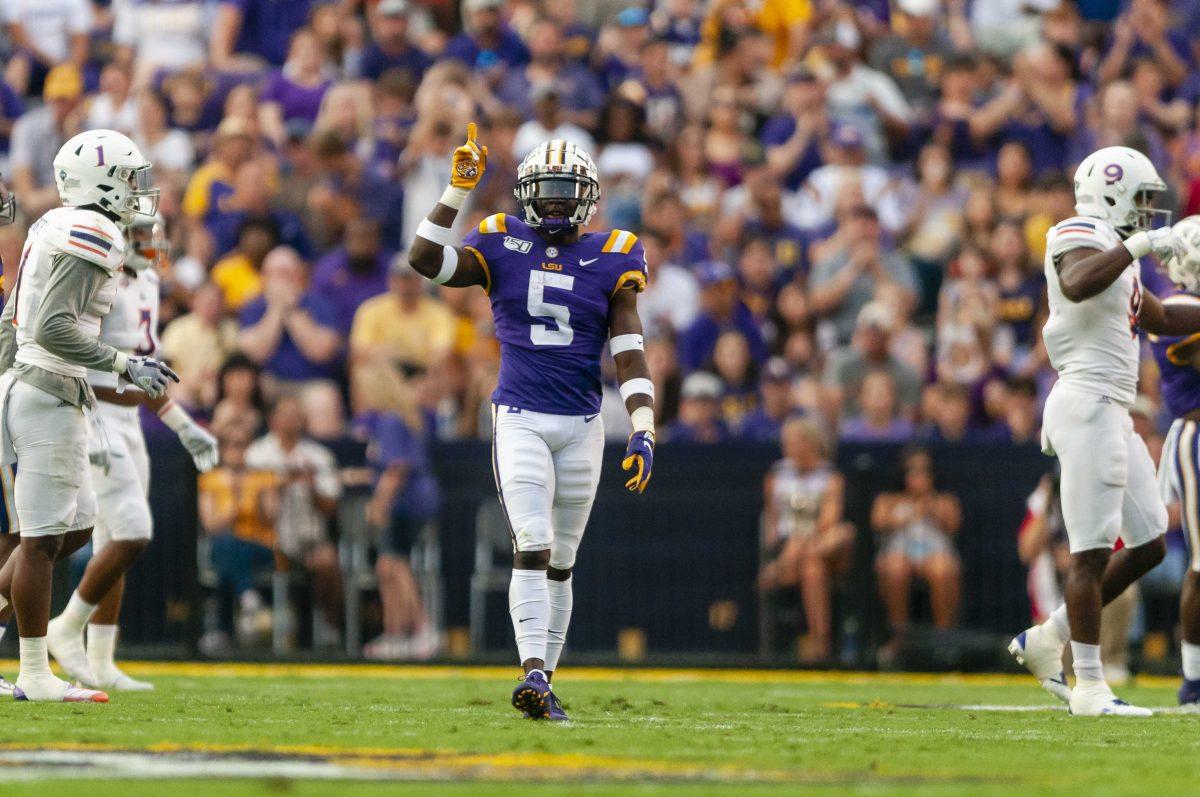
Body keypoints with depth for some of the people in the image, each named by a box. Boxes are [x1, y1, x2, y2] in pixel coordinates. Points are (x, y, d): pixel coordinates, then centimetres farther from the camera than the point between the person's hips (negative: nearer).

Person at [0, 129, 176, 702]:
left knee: (75, 526, 17)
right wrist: (126, 367, -19)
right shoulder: (90, 237, -15)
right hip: (50, 401, -10)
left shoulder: (54, 230, 14)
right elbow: (54, 329, -23)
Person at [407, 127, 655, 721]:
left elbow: (629, 355, 0)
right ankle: (533, 672, -25)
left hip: (581, 426, 2)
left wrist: (642, 432, -10)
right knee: (531, 548, -17)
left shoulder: (610, 260, 2)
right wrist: (459, 187, -17)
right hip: (520, 420, -2)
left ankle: (543, 681, 18)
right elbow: (423, 260, -13)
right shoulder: (502, 248, 1)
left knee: (559, 562, 9)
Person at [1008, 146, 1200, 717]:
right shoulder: (1081, 237, -7)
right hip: (1089, 405, -10)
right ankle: (1089, 686, -4)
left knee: (1149, 546, 10)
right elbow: (1076, 285, -30)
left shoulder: (1114, 252, 23)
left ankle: (1046, 641, 17)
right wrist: (1134, 245, -26)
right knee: (1093, 550, -8)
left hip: (1113, 412, 10)